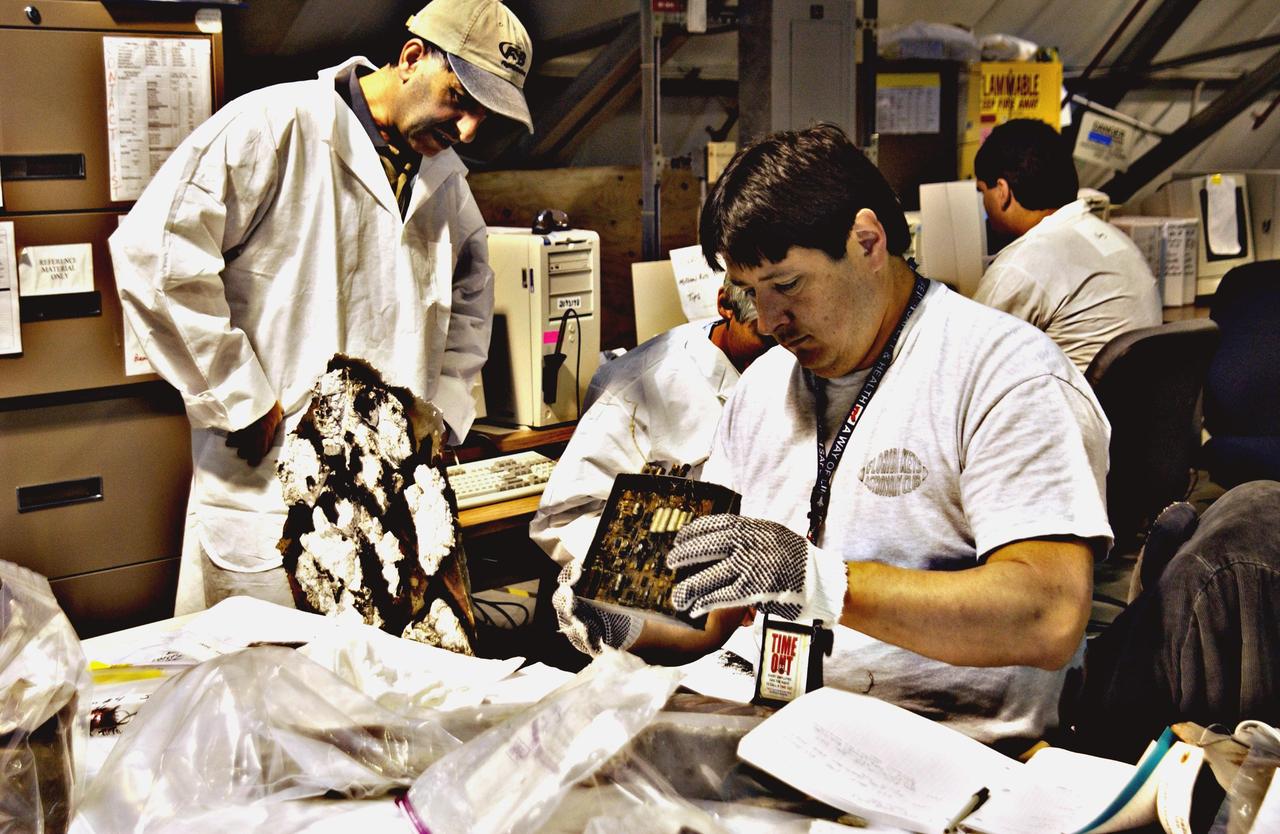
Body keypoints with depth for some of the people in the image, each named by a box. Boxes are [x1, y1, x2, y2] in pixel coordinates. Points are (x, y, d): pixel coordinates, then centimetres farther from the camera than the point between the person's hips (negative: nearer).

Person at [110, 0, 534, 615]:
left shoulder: (446, 177, 13)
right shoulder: (275, 126, -10)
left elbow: (471, 293, 28)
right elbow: (155, 249, -18)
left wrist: (444, 408, 13)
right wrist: (242, 404, -16)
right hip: (265, 488, -6)